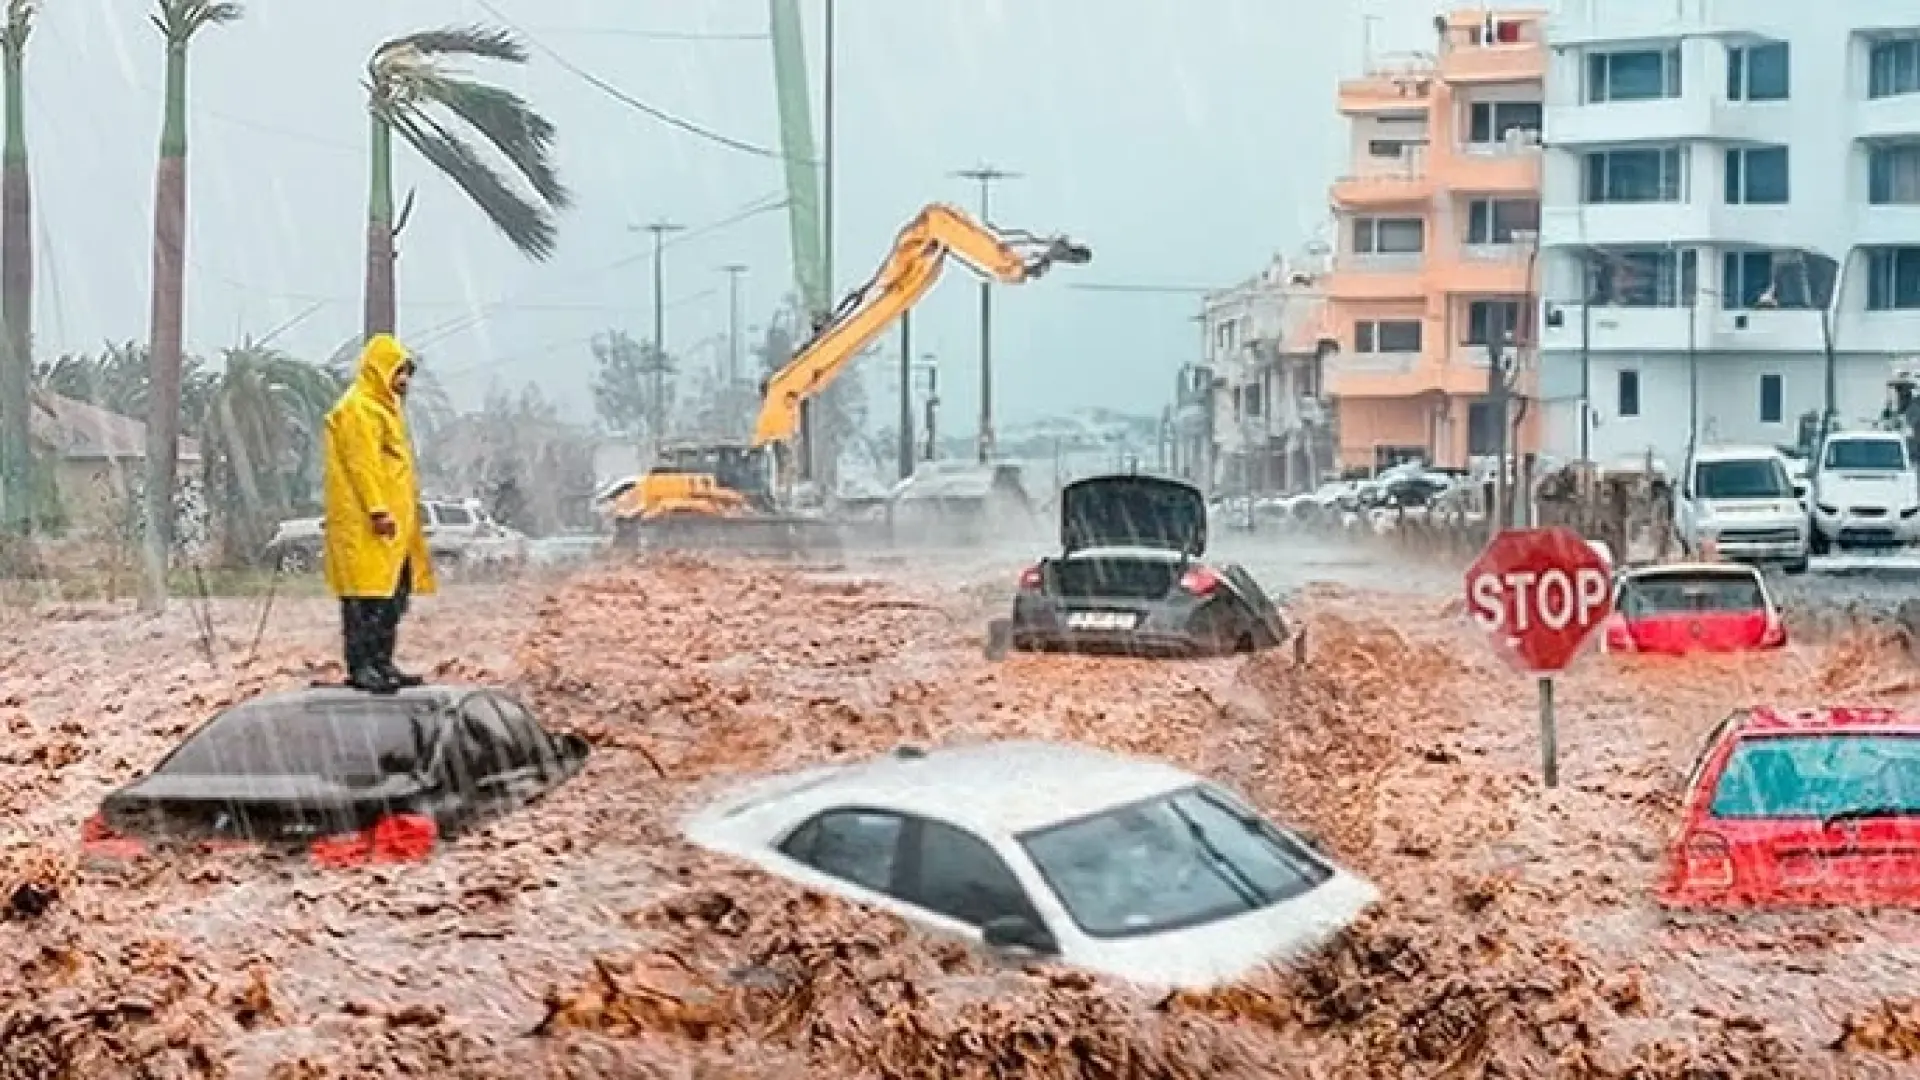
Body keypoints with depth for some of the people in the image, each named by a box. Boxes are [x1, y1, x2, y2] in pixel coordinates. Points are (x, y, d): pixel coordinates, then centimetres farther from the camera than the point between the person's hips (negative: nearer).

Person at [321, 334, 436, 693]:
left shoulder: (384, 407, 22)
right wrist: (378, 510, -24)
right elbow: (362, 464, -18)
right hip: (365, 524, -10)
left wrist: (406, 513, 21)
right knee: (367, 596, -11)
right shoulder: (357, 408, -10)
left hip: (394, 520, 10)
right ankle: (360, 667, -12)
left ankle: (381, 663, 16)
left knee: (393, 596, 11)